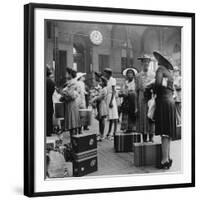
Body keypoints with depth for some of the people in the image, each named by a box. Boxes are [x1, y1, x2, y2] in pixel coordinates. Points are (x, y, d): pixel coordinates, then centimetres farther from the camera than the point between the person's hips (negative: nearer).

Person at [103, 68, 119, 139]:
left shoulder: (113, 80, -8)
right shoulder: (107, 81, 16)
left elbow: (113, 91, -14)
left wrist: (111, 101, -20)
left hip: (111, 99, -9)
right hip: (107, 99, 9)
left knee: (114, 117, -7)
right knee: (110, 117, 11)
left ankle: (114, 133, -8)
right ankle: (109, 133, 15)